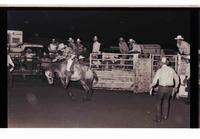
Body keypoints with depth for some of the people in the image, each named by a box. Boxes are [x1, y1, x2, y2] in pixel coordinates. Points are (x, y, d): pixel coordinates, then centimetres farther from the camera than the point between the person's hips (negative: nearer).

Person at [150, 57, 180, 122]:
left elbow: (154, 81, -11)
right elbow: (177, 78, 13)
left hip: (162, 88, -4)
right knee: (166, 100, 26)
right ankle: (165, 115, 26)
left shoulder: (159, 70, -11)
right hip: (170, 88, 4)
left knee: (159, 102, 11)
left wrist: (151, 86, 10)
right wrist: (176, 87, 27)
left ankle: (158, 118, 13)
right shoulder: (171, 69, 2)